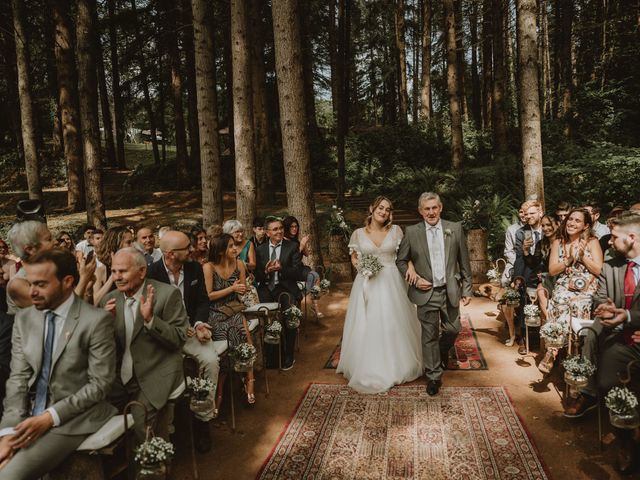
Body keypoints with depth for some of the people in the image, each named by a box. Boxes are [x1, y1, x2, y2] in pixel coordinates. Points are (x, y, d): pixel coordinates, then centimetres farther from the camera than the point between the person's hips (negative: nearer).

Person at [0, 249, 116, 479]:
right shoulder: (24, 318, 4)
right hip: (32, 415, 5)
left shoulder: (96, 320, -14)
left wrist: (50, 417, -18)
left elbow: (100, 383, -12)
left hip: (73, 417, -5)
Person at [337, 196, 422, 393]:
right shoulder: (359, 233, 2)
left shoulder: (395, 230, 2)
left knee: (393, 325, 7)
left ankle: (394, 367, 26)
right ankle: (368, 369, 19)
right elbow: (354, 257, 11)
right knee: (366, 327, 3)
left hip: (391, 283, 0)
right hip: (367, 284, 0)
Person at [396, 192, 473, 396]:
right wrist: (414, 278, -9)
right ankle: (433, 377, 21)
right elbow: (401, 261, 5)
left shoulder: (455, 228, 0)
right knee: (429, 336, 5)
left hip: (450, 291, 2)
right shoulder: (411, 232, -3)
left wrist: (467, 289, 3)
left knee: (452, 330, 13)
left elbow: (464, 262, 3)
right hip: (426, 292, -1)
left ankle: (443, 351, 47)